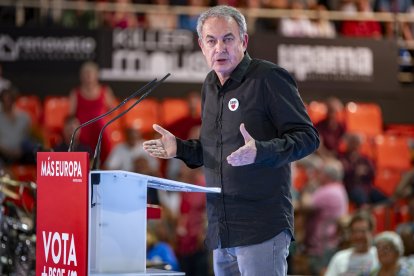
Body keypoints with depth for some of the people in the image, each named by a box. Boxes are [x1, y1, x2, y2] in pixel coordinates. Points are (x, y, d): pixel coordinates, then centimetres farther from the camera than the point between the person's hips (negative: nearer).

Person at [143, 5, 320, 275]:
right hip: (221, 232, 8)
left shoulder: (269, 77, -8)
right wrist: (179, 148, 9)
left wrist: (259, 152, -27)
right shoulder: (210, 86, 16)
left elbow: (307, 137, -12)